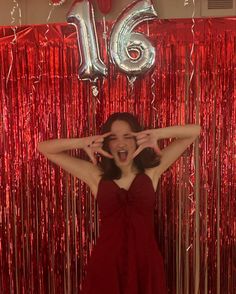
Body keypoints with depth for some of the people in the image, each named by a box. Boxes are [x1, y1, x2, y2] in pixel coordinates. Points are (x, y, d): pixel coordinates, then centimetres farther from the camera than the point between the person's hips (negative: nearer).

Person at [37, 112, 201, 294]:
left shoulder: (152, 171, 1)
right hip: (107, 264, 0)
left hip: (145, 263, 0)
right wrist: (83, 143, -10)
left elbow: (194, 131, 2)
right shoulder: (96, 175, 1)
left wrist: (156, 134, -11)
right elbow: (45, 148, 4)